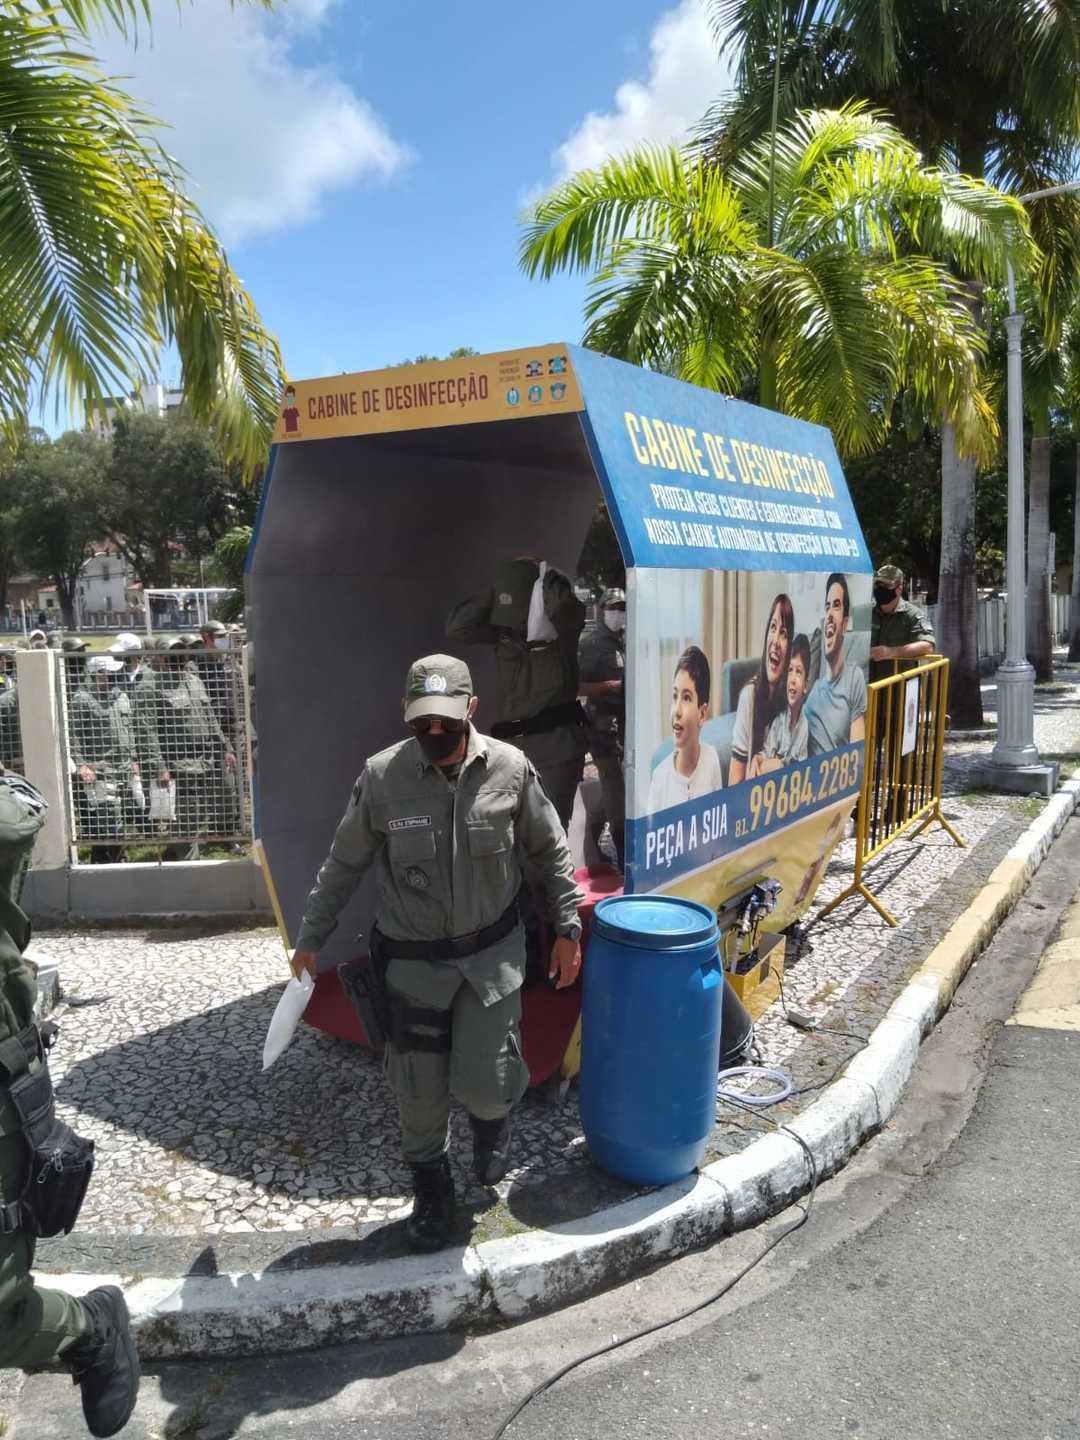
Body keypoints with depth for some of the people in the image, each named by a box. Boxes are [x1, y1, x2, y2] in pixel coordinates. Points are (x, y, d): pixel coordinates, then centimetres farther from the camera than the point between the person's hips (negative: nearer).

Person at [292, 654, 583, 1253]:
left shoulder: (510, 768, -11)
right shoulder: (382, 776, -12)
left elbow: (550, 851, 3)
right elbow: (345, 863, 1)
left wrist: (567, 927, 4)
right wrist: (310, 937, 6)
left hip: (492, 951, 0)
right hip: (412, 960, 0)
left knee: (484, 1084, -3)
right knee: (420, 1091, 10)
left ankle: (493, 1115, 37)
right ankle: (430, 1189, 39)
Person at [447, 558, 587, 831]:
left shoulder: (562, 627, -7)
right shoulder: (501, 630, 5)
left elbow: (565, 608, -31)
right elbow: (456, 629, -7)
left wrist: (548, 577, -12)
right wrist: (495, 595, -9)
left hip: (557, 742, -5)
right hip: (512, 742, 5)